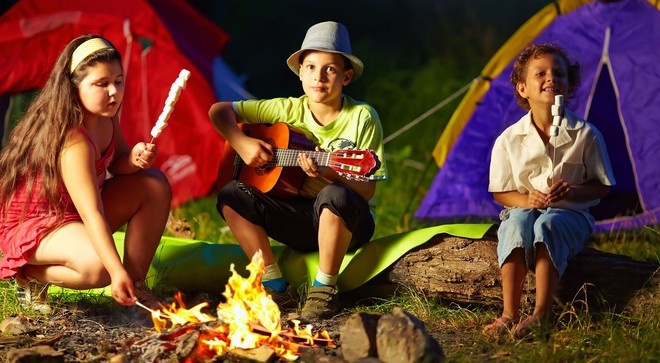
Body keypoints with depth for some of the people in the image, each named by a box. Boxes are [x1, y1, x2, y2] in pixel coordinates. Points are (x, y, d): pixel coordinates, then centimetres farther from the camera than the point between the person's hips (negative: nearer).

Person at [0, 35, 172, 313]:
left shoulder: (106, 116, -6)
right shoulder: (73, 142, -32)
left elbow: (117, 160, 8)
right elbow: (92, 214, -38)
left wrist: (135, 158, -17)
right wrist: (117, 272, -44)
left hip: (76, 215, 10)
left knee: (155, 186, -4)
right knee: (97, 266, -36)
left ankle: (136, 284, 1)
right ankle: (29, 273, -5)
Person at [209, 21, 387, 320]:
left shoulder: (362, 117, -8)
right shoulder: (288, 110, 1)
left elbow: (367, 191, -12)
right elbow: (219, 111, 7)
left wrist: (328, 174, -30)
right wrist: (240, 143, -11)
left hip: (348, 224, -4)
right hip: (300, 217, 4)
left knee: (335, 195, -38)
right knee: (231, 194, -15)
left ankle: (324, 290, -18)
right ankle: (277, 287, -11)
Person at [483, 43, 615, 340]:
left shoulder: (585, 134, -3)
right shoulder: (509, 140, -1)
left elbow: (602, 186, 2)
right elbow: (500, 192, 6)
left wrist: (572, 191, -18)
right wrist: (526, 199, -16)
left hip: (570, 214, -1)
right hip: (524, 208, 1)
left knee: (547, 224, -36)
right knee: (518, 222, -34)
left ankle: (542, 313, -38)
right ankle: (509, 313, -38)